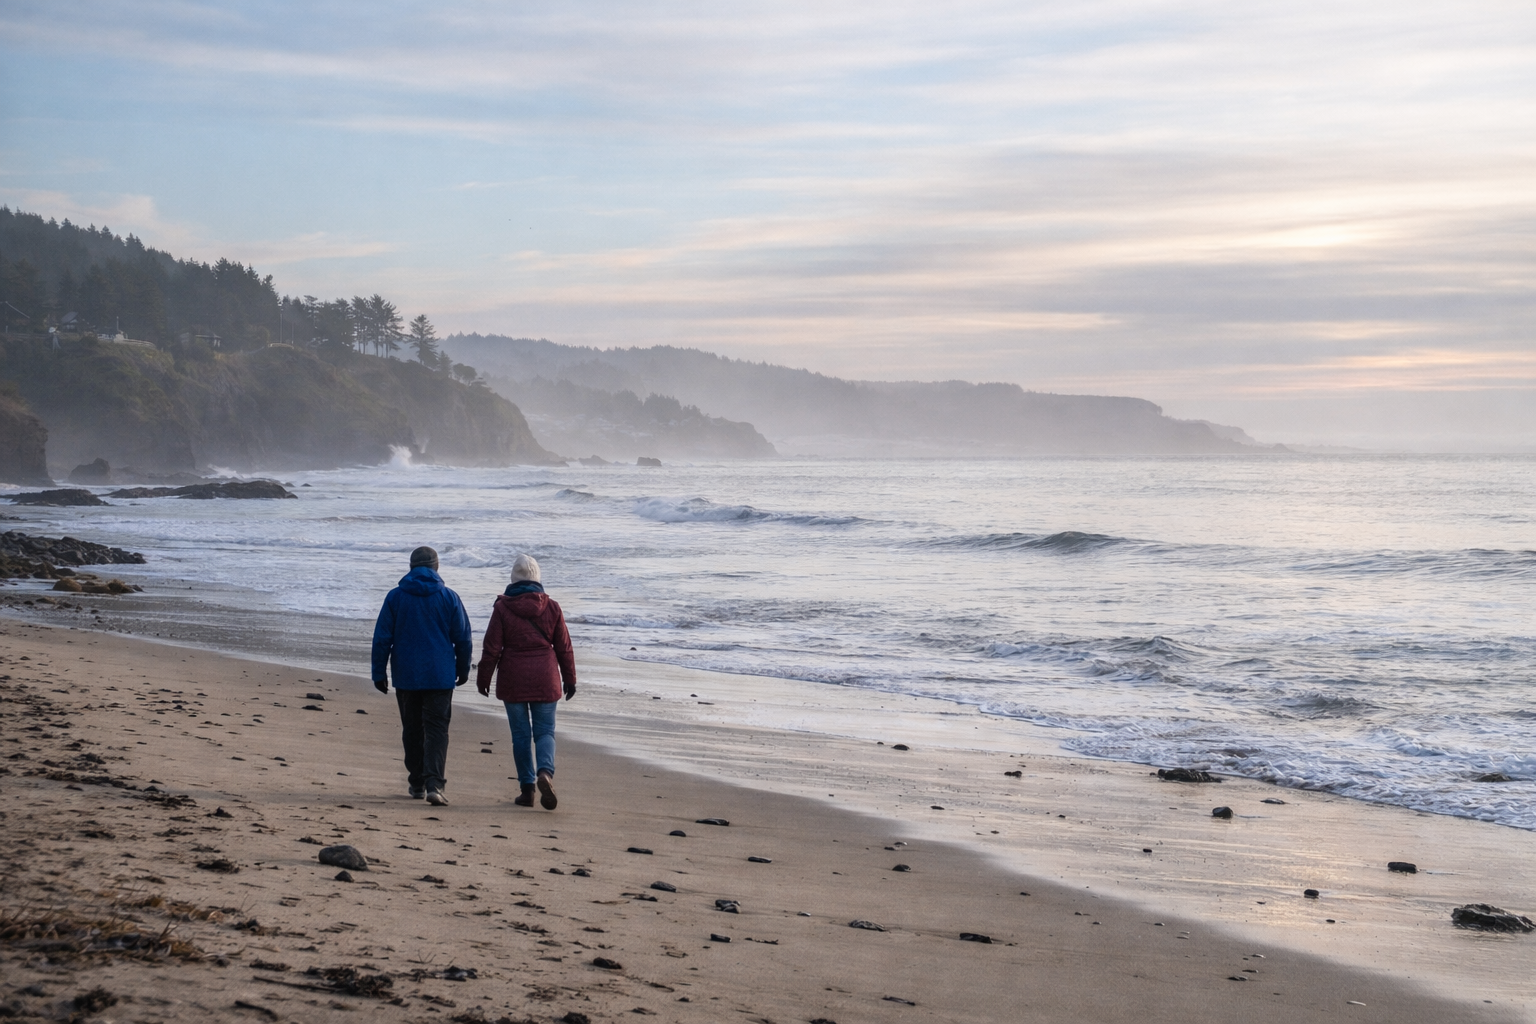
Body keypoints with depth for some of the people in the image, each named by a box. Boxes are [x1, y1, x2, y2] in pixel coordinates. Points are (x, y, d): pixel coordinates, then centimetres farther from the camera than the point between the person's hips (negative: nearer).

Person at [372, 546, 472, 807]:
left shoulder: (395, 597, -2)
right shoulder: (449, 598, -1)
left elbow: (382, 638, -2)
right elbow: (463, 638, 2)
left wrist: (379, 673, 6)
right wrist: (463, 669, 16)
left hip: (406, 677, 1)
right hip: (440, 677, -1)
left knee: (412, 730, 14)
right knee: (436, 731, -2)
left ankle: (418, 783, 22)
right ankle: (434, 784, -18)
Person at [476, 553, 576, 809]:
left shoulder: (503, 608, -5)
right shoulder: (551, 608, 0)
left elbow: (492, 647, -5)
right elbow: (564, 647, 4)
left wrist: (483, 678, 6)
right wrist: (569, 679, 13)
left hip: (513, 680, -1)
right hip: (544, 679, 1)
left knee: (521, 734, 8)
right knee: (544, 731, 6)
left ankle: (527, 788, 8)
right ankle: (545, 772, -21)